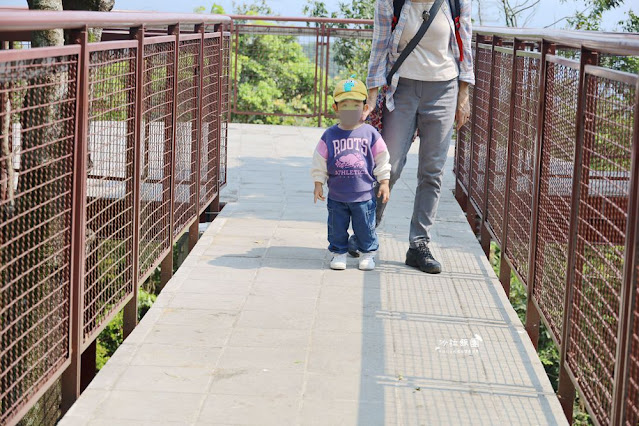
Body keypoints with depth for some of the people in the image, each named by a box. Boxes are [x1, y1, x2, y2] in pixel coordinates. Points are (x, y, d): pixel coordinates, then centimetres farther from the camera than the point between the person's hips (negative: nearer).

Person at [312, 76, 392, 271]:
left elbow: (381, 160, 4)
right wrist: (318, 184, 2)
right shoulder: (330, 135, -2)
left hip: (364, 194, -1)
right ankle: (339, 252, 26)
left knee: (365, 227, 8)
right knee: (337, 227, 9)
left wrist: (384, 183, 2)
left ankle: (367, 253, 25)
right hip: (337, 195, 1)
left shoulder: (370, 133, -3)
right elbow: (320, 162, 4)